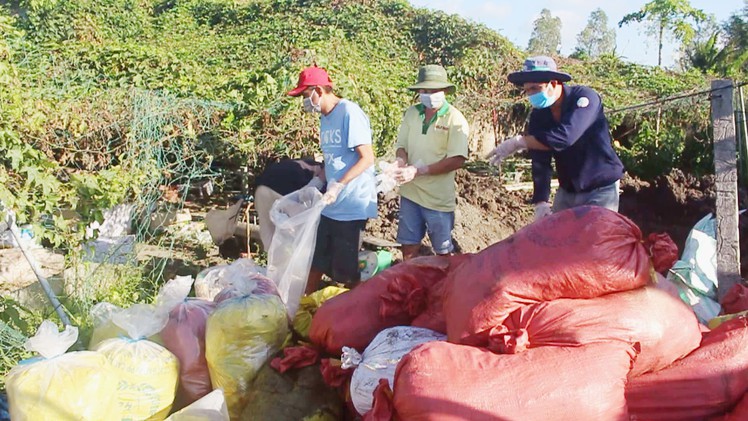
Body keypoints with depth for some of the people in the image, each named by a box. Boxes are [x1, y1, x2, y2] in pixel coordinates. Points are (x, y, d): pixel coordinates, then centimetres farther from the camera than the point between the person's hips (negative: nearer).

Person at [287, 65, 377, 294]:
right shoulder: (325, 117, 12)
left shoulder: (350, 113, -14)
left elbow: (367, 158, -19)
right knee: (315, 259, 16)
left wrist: (338, 186, -25)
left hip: (351, 206, -8)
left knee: (346, 269, 3)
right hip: (329, 204, 8)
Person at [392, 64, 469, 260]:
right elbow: (401, 146, 9)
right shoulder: (411, 113, 2)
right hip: (410, 192, 4)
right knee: (409, 245, 14)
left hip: (439, 197, -4)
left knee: (443, 252, 9)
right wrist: (401, 161, -16)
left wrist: (418, 171, -22)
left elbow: (456, 160, -16)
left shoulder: (455, 119, -10)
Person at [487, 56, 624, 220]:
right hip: (567, 191, 6)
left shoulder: (584, 97, -19)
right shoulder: (538, 115, -3)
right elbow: (540, 162, -9)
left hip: (601, 189, -5)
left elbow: (564, 137, -36)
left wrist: (519, 142, -31)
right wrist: (541, 202, -20)